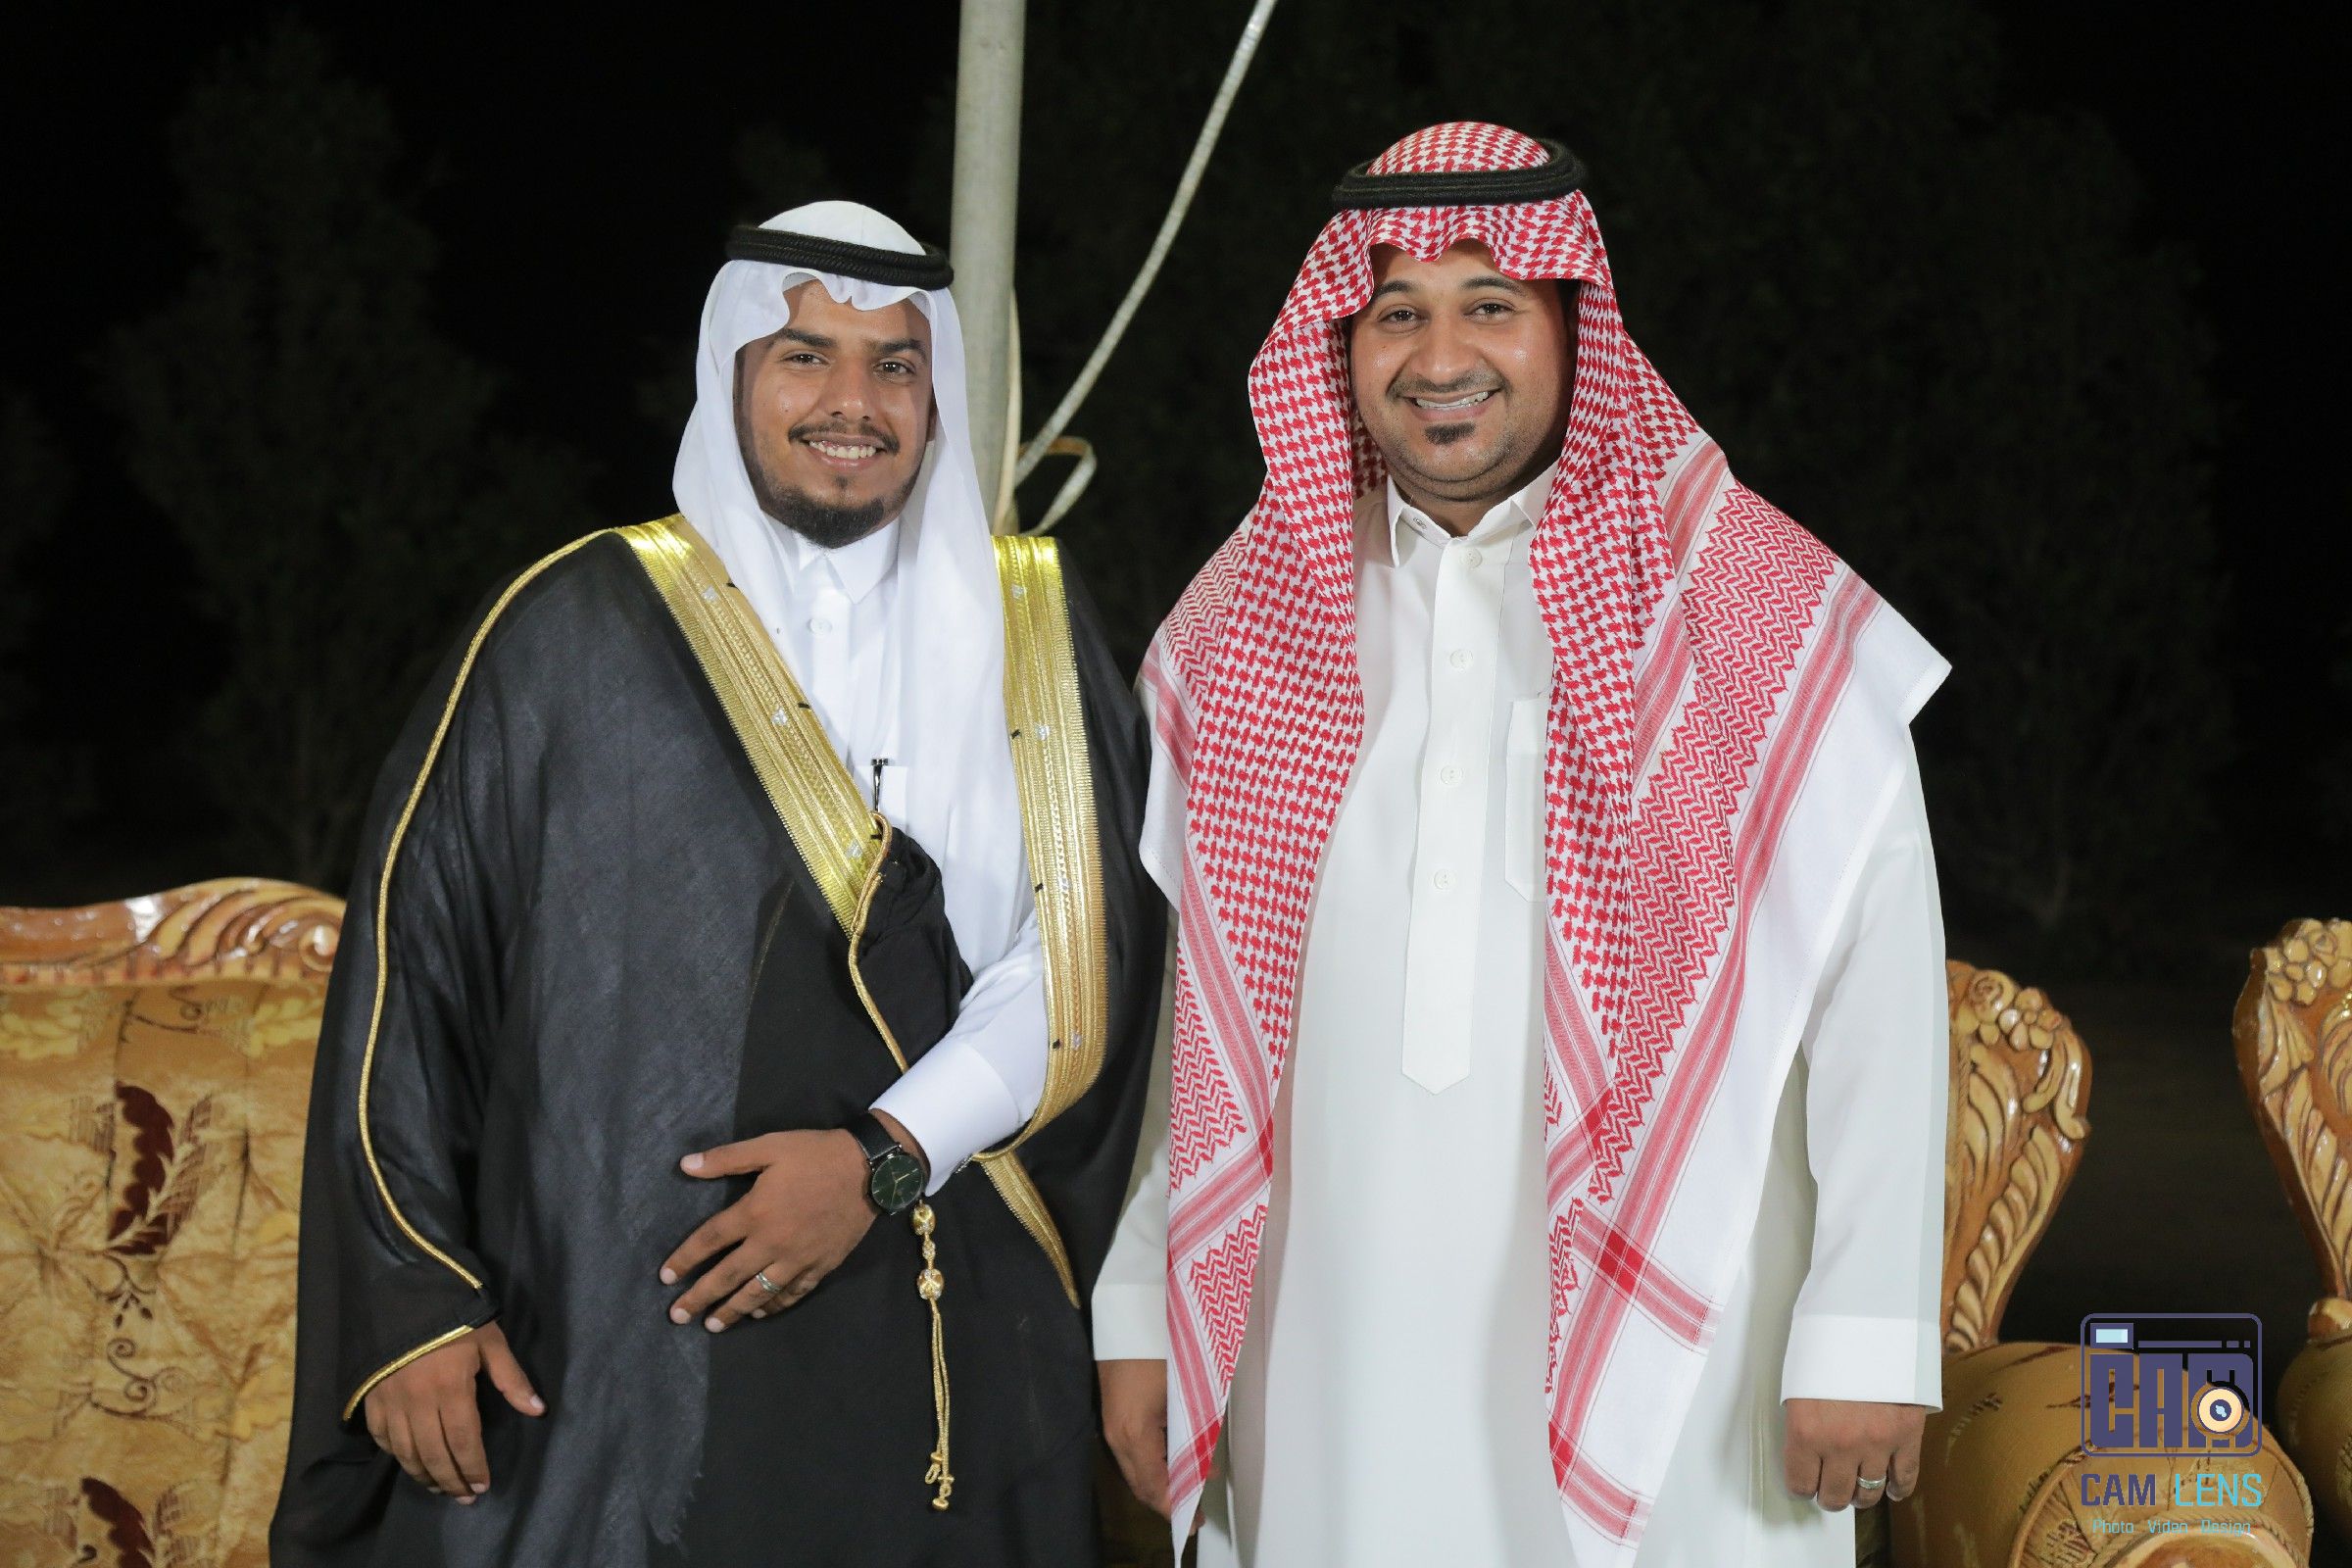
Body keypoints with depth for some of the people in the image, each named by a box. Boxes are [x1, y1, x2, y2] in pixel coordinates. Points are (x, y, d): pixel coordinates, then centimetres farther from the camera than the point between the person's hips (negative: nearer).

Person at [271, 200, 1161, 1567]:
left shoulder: (1031, 626, 8)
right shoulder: (575, 632, 2)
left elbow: (1084, 964, 0)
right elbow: (411, 963, 0)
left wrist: (888, 1156, -14)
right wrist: (411, 1304, -7)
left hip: (954, 1360, 2)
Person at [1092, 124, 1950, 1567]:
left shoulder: (1770, 627, -4)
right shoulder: (1240, 636, 8)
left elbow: (1879, 989, -7)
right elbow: (1185, 1000, 12)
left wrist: (1866, 1335, -13)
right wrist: (1140, 1311, 10)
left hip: (1656, 1365, -3)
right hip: (1336, 1372, 3)